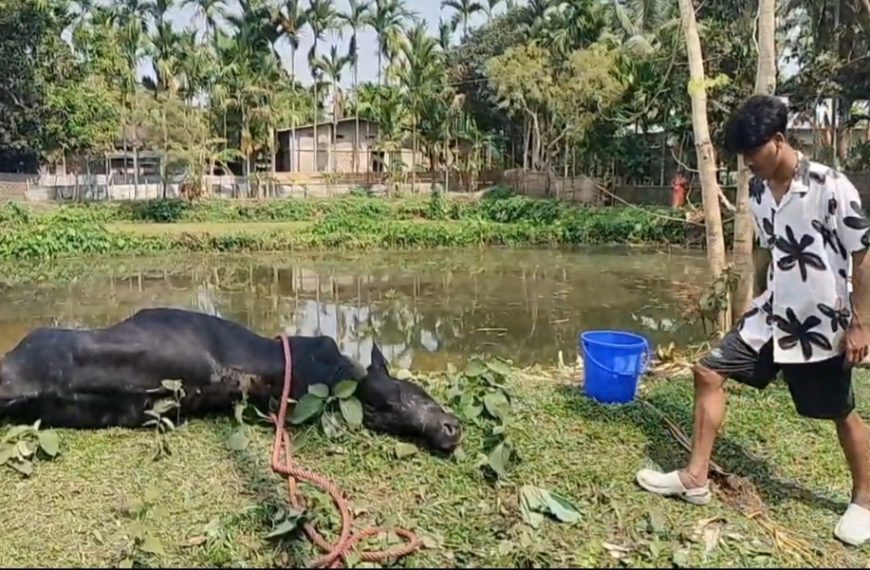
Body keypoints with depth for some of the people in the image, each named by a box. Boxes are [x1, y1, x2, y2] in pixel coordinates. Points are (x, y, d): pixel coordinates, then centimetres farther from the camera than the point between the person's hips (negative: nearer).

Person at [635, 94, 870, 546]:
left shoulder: (831, 187, -18)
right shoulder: (758, 190, 2)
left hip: (823, 323, -6)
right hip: (773, 315, 7)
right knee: (709, 372, 2)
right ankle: (695, 479, 10)